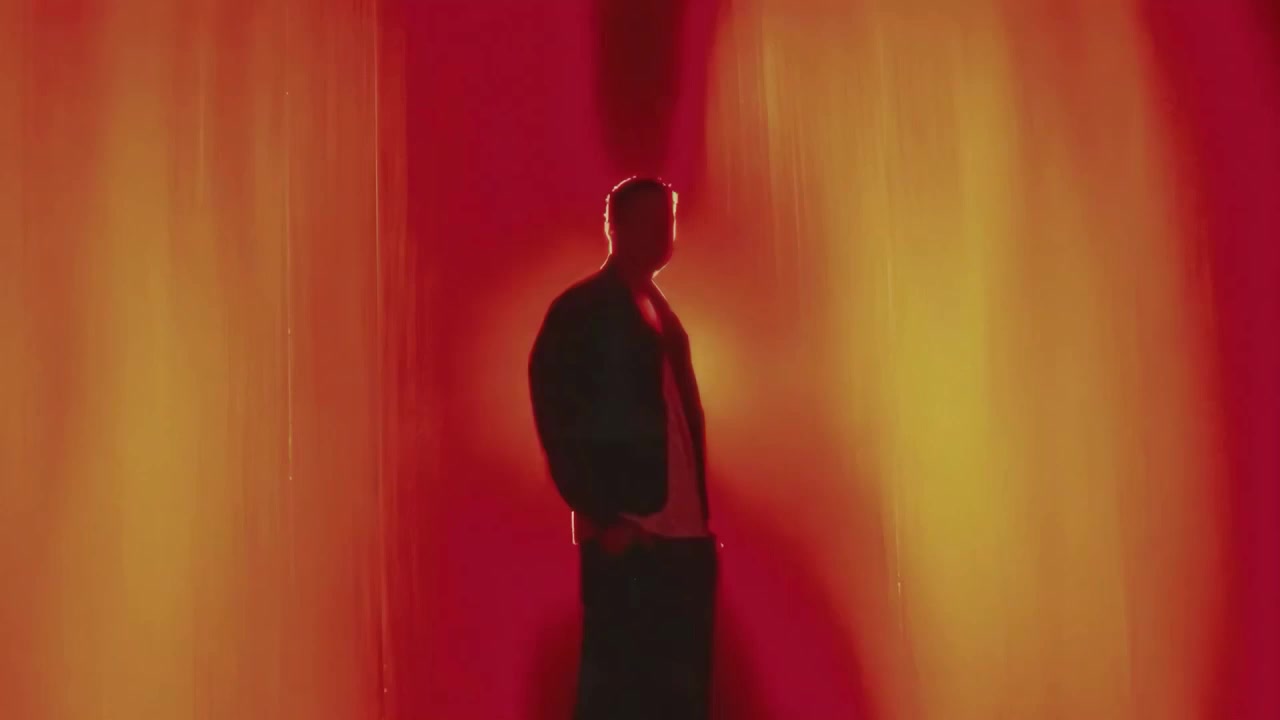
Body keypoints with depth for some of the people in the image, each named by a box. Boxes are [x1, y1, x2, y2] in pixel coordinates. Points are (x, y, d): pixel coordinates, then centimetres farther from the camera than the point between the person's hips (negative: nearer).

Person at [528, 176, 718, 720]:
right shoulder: (579, 311, -2)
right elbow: (559, 425, -9)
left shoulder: (665, 317, 20)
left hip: (686, 536, 7)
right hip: (626, 539, -7)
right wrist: (603, 519, -14)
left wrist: (702, 516, 10)